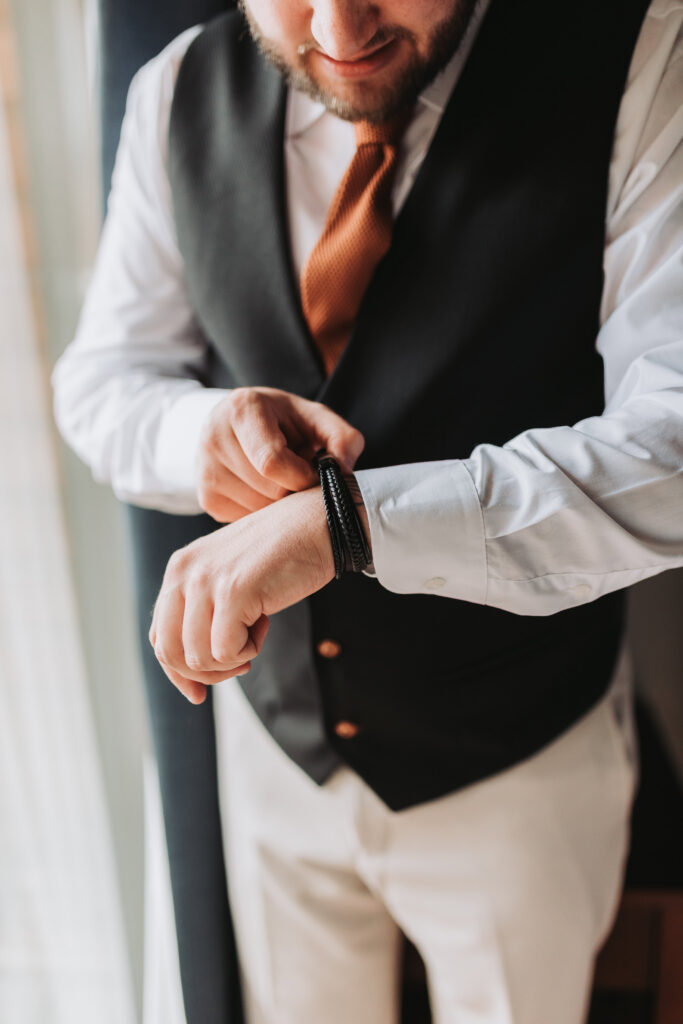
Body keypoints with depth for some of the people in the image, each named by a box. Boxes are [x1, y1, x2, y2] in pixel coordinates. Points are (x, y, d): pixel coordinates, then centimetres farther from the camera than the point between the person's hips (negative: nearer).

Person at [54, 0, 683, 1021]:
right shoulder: (181, 93, -8)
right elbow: (100, 376, -1)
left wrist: (346, 520, -38)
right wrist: (201, 428, -24)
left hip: (520, 757, -2)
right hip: (274, 723, 3)